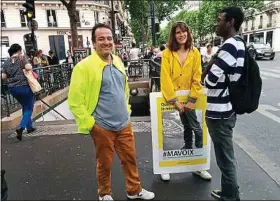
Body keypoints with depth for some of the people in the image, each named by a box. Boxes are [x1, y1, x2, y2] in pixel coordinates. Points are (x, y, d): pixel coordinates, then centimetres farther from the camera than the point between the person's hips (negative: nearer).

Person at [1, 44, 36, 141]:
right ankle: (21, 127, -16)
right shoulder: (22, 58, -5)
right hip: (24, 86, -5)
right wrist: (30, 66, -1)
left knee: (25, 107, 22)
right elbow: (28, 68, -23)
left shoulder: (6, 62, 8)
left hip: (12, 88, 6)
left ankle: (29, 127, 29)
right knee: (29, 109, 4)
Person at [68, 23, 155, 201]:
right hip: (102, 127, -6)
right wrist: (89, 123, -15)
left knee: (130, 158, 19)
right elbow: (75, 101, -15)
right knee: (105, 164, 13)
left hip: (124, 123, 6)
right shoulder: (84, 67, -15)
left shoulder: (118, 62, 5)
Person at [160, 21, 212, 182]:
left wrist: (192, 100, -12)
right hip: (172, 96, -1)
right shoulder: (167, 53, -8)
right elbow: (165, 78, -13)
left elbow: (197, 78, -5)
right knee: (188, 127, 8)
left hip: (189, 97, 2)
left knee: (195, 128, 4)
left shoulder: (195, 53, -2)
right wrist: (175, 101, -17)